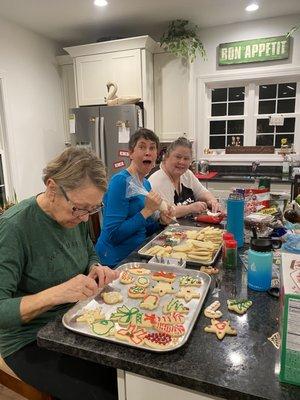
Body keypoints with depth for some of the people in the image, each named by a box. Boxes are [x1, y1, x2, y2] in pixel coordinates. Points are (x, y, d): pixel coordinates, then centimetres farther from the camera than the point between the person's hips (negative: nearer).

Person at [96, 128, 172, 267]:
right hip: (115, 262, -7)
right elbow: (113, 235, -22)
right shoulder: (121, 181, -17)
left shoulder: (146, 184, 8)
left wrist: (160, 221, -2)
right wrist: (147, 211, -22)